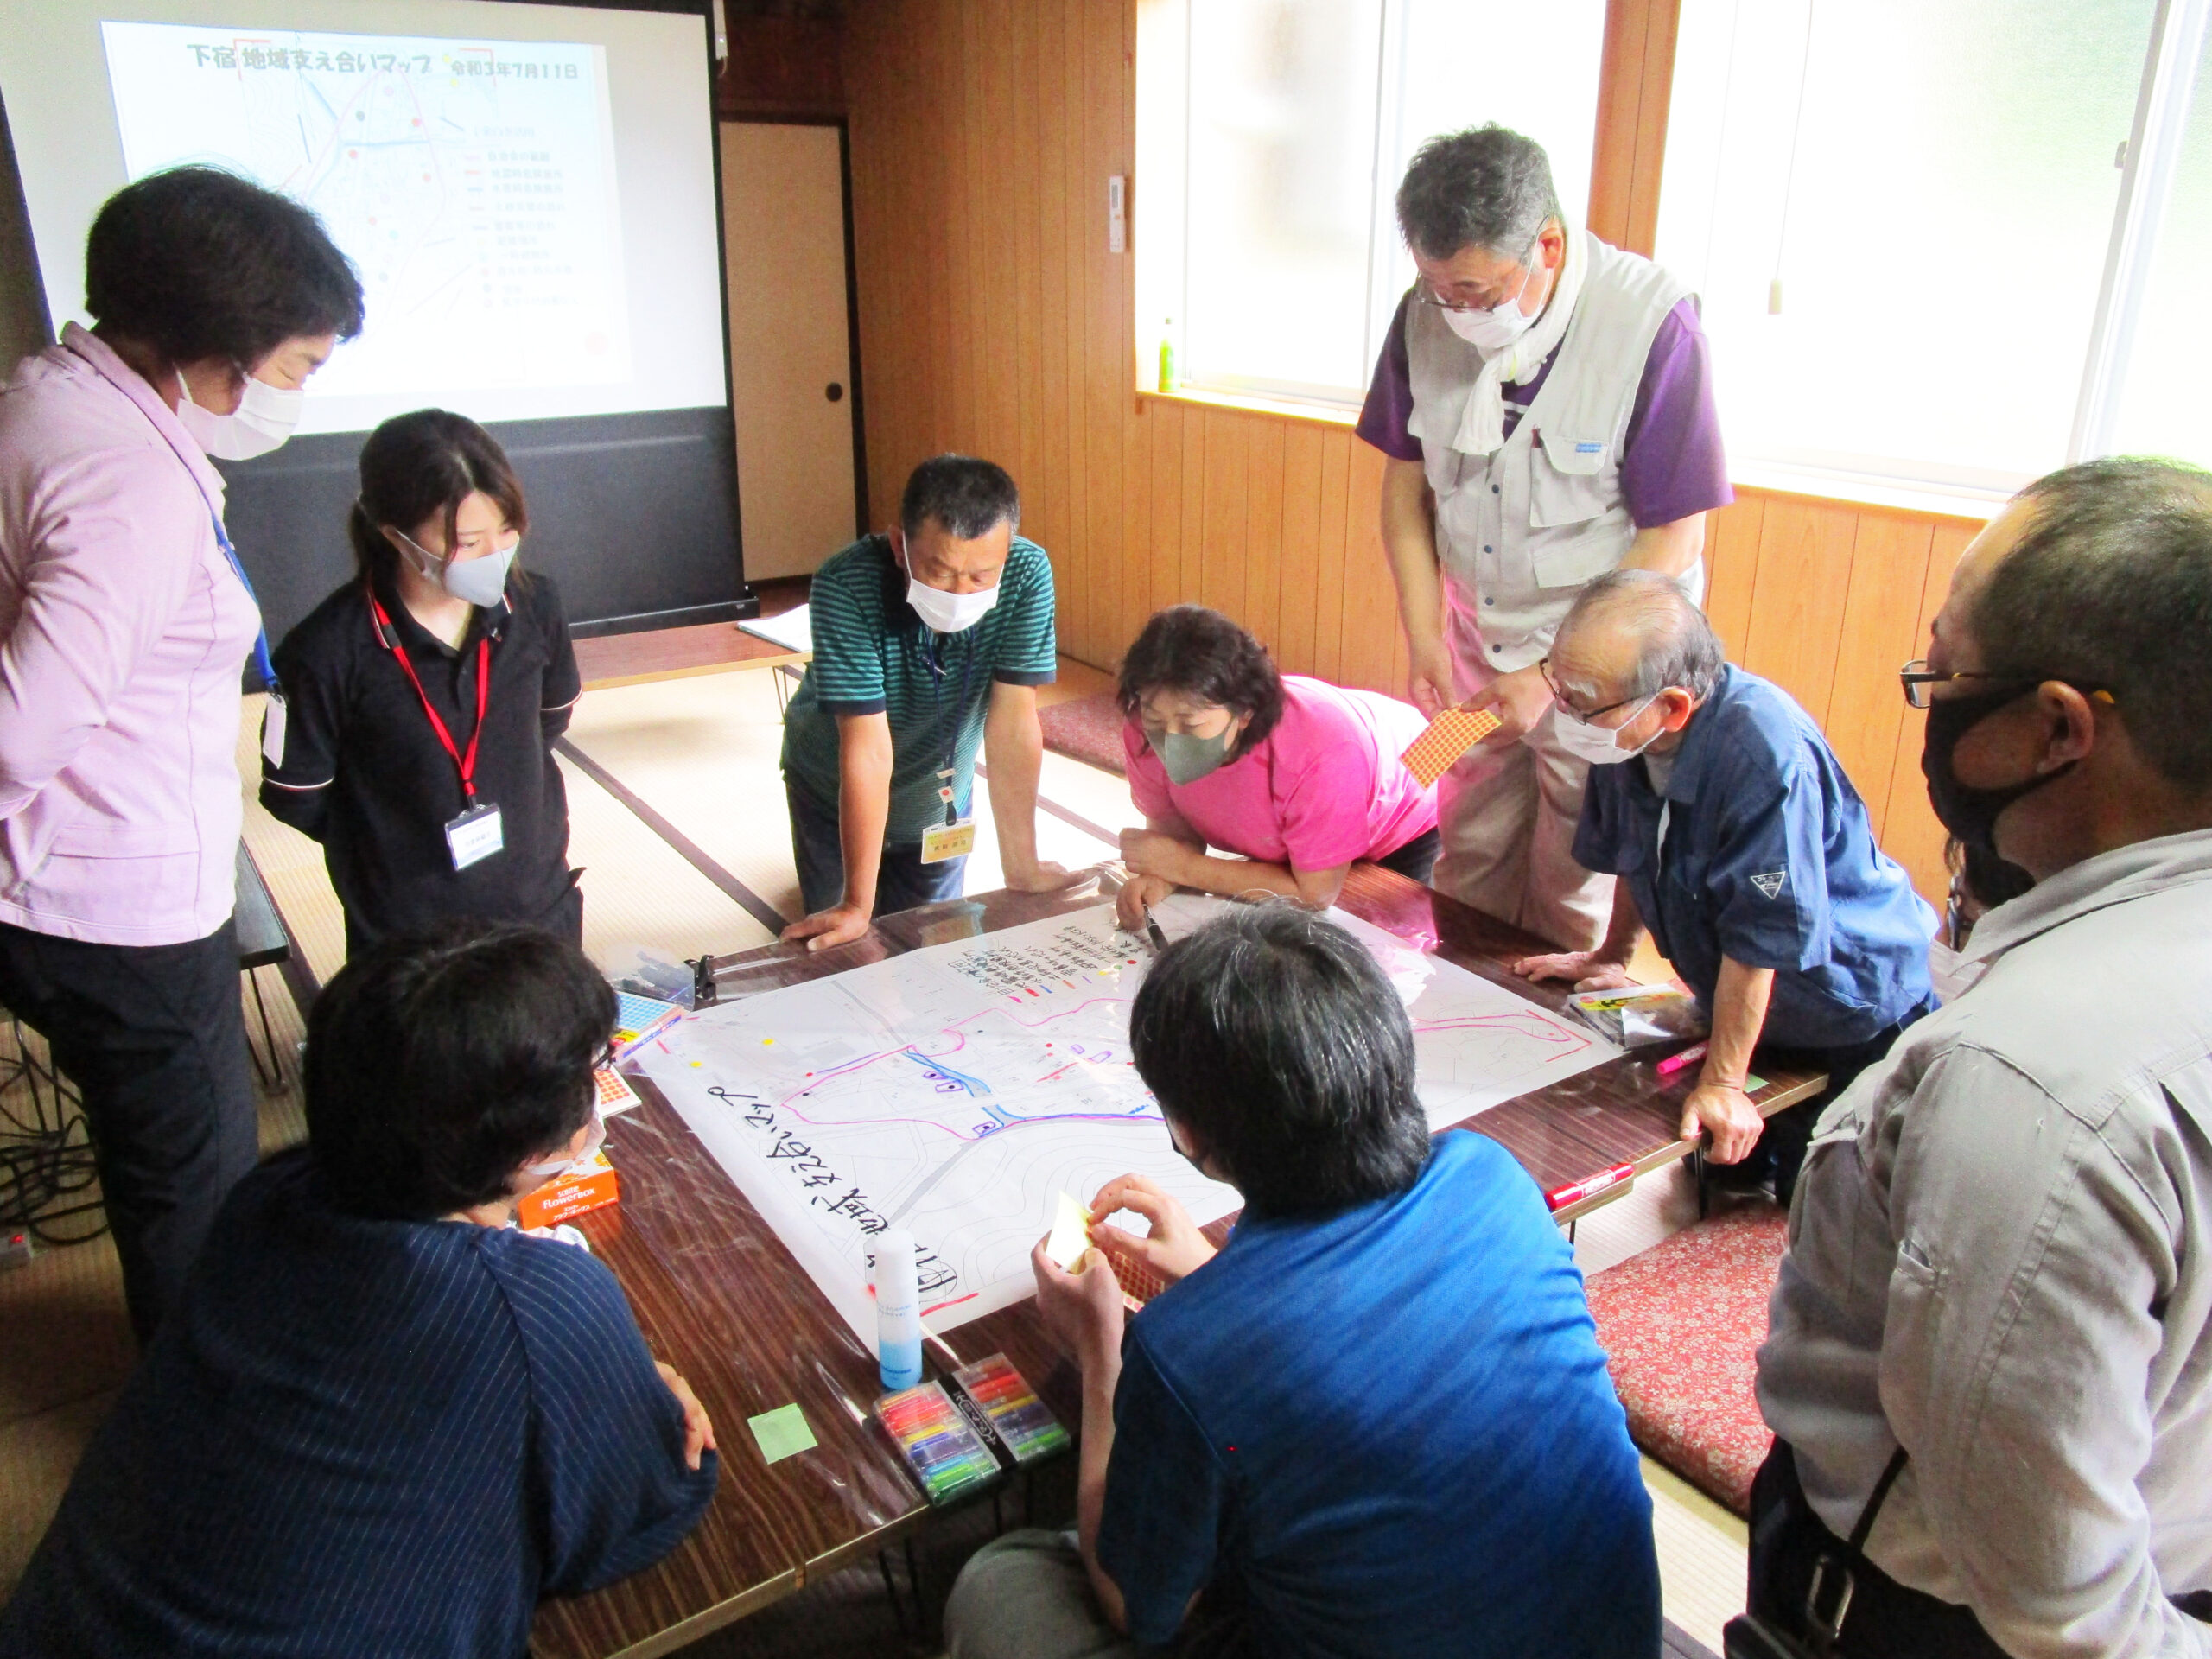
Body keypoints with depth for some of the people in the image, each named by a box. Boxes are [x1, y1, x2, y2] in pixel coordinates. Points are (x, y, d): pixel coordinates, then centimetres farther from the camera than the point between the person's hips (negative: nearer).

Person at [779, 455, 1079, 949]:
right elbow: (867, 747, -37)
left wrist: (1022, 870, -25)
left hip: (939, 791, 2)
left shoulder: (1028, 575, -30)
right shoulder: (846, 586, -37)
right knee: (840, 951, 13)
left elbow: (1013, 724, -27)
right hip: (835, 789, -2)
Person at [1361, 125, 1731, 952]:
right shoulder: (1428, 314, -8)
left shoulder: (1652, 322, -21)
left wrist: (1553, 675, -19)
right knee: (1469, 859, 11)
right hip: (1475, 643, 4)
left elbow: (1671, 544, -17)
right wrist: (1424, 639, -3)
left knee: (1569, 897, 5)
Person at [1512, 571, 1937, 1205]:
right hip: (1747, 1007, 7)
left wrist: (1722, 1081, -25)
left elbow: (1762, 933, -32)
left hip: (1858, 1017, -6)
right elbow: (1633, 852, 5)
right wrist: (1612, 957, 17)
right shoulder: (1625, 733, -16)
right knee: (1728, 1177, 18)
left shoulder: (1763, 753, -38)